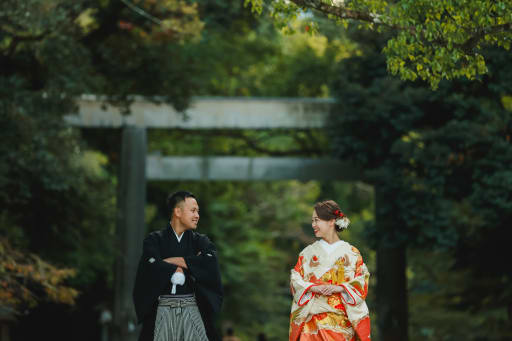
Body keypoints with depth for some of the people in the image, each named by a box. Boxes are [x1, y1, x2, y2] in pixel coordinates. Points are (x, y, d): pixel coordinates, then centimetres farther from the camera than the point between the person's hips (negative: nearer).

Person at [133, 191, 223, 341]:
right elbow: (155, 268, -11)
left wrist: (174, 260, -7)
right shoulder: (154, 240, 7)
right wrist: (192, 265, -4)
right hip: (163, 310, -1)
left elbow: (211, 262, -7)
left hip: (192, 311, 1)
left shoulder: (200, 241, 14)